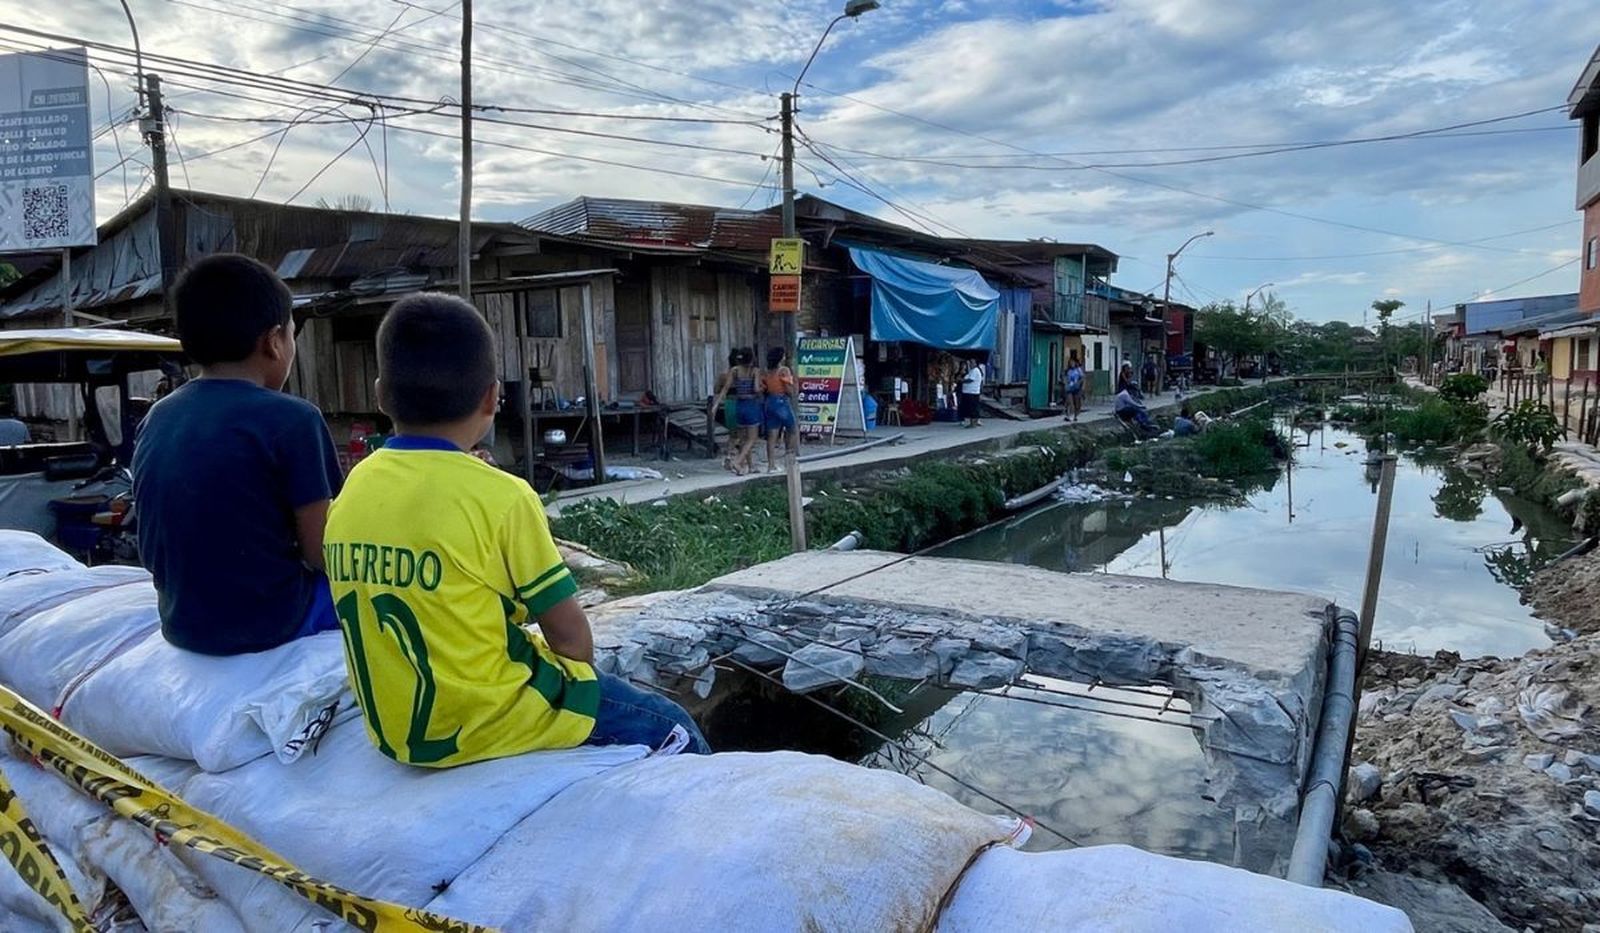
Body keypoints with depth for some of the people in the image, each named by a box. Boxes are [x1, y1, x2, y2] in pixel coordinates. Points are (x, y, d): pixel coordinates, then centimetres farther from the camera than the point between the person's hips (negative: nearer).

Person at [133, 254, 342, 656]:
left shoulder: (155, 418, 3)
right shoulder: (291, 418, -17)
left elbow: (154, 550, 10)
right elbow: (321, 552, -17)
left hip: (183, 624, 7)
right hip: (270, 620, -7)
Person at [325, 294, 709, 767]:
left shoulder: (354, 488, -1)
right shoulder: (499, 494, -19)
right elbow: (571, 637, -14)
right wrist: (577, 675, 7)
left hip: (395, 728, 7)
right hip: (487, 723, -7)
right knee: (675, 732, 10)